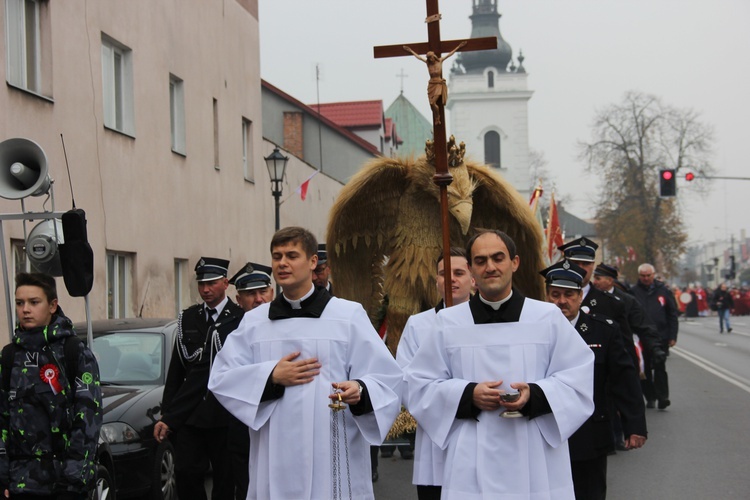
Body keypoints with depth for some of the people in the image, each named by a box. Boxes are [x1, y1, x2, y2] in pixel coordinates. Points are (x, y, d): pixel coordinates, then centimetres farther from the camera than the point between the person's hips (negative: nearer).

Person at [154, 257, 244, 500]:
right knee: (186, 474, 0)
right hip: (188, 414, 4)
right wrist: (167, 416, 10)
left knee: (225, 479, 4)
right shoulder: (188, 318, 11)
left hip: (225, 414, -4)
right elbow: (176, 370, 13)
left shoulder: (241, 319, -5)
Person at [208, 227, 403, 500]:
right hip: (275, 460, 3)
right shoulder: (254, 321, 11)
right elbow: (221, 378, 5)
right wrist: (271, 376, -8)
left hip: (333, 458, -2)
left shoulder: (349, 314, 2)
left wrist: (360, 390, -23)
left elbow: (385, 379, -2)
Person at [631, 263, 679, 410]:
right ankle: (650, 397, 16)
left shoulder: (663, 291, 6)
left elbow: (673, 315, 8)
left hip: (660, 337, -1)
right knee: (644, 369, 6)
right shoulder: (634, 292, 3)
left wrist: (672, 336, 2)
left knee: (660, 367, -7)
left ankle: (662, 397, -6)